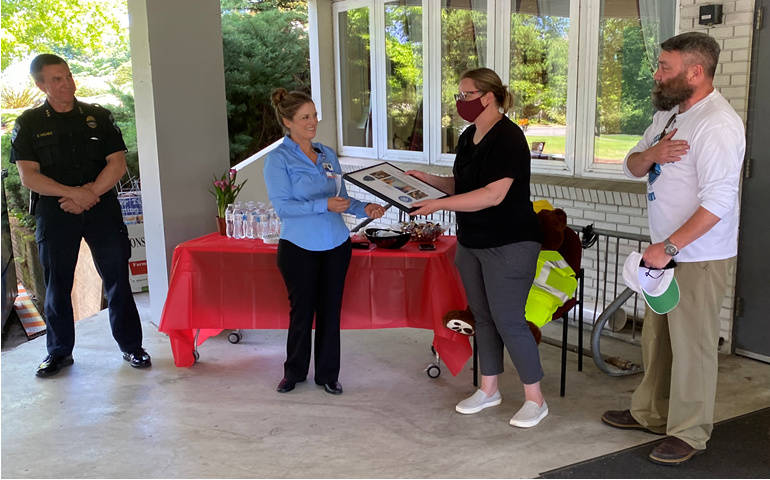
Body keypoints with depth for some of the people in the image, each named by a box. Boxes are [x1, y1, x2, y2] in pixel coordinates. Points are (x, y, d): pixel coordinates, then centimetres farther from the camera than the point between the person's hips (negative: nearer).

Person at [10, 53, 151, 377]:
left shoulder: (99, 117, 8)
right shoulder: (29, 123, 5)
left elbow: (117, 163, 0)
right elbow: (28, 177, -4)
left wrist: (89, 193, -13)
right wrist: (73, 192, -15)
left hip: (102, 210, 0)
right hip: (54, 213, 0)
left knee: (117, 279, 1)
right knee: (57, 284, 6)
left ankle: (131, 346, 12)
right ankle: (59, 351, 21)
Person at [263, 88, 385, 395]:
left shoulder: (327, 155, 9)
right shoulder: (279, 159, -8)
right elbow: (282, 206, -17)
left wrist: (363, 209, -5)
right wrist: (324, 205, -25)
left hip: (335, 245, 4)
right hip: (299, 247, -4)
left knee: (330, 311, 10)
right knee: (302, 311, 8)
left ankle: (328, 373, 24)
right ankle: (294, 371, 28)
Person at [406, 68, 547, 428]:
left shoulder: (508, 138, -17)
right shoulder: (469, 137, 11)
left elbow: (493, 194, -25)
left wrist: (439, 204, -27)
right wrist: (428, 180, 3)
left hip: (509, 246, -9)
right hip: (471, 243, 9)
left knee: (508, 321, -5)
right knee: (483, 317, 15)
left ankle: (535, 399, 11)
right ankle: (488, 389, 29)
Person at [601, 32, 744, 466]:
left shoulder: (718, 124, -20)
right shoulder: (670, 115, 11)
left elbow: (718, 201, -26)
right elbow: (632, 166, 14)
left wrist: (669, 247, -27)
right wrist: (652, 153, -9)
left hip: (699, 258, -9)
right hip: (666, 251, 9)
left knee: (692, 345, 1)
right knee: (656, 337, 18)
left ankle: (690, 433, 15)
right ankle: (652, 413, 34)